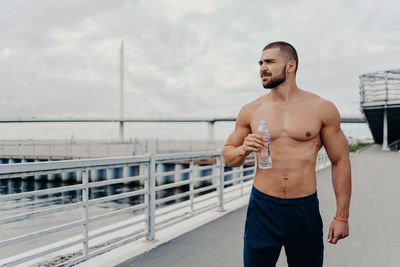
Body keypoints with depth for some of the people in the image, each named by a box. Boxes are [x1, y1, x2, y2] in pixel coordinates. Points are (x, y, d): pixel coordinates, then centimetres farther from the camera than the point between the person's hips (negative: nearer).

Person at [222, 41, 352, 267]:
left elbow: (340, 162, 3)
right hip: (262, 208, 1)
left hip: (305, 210, 0)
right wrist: (243, 150, -13)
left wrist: (342, 216, 1)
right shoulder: (251, 111, 3)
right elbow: (227, 155, 12)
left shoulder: (322, 109, -1)